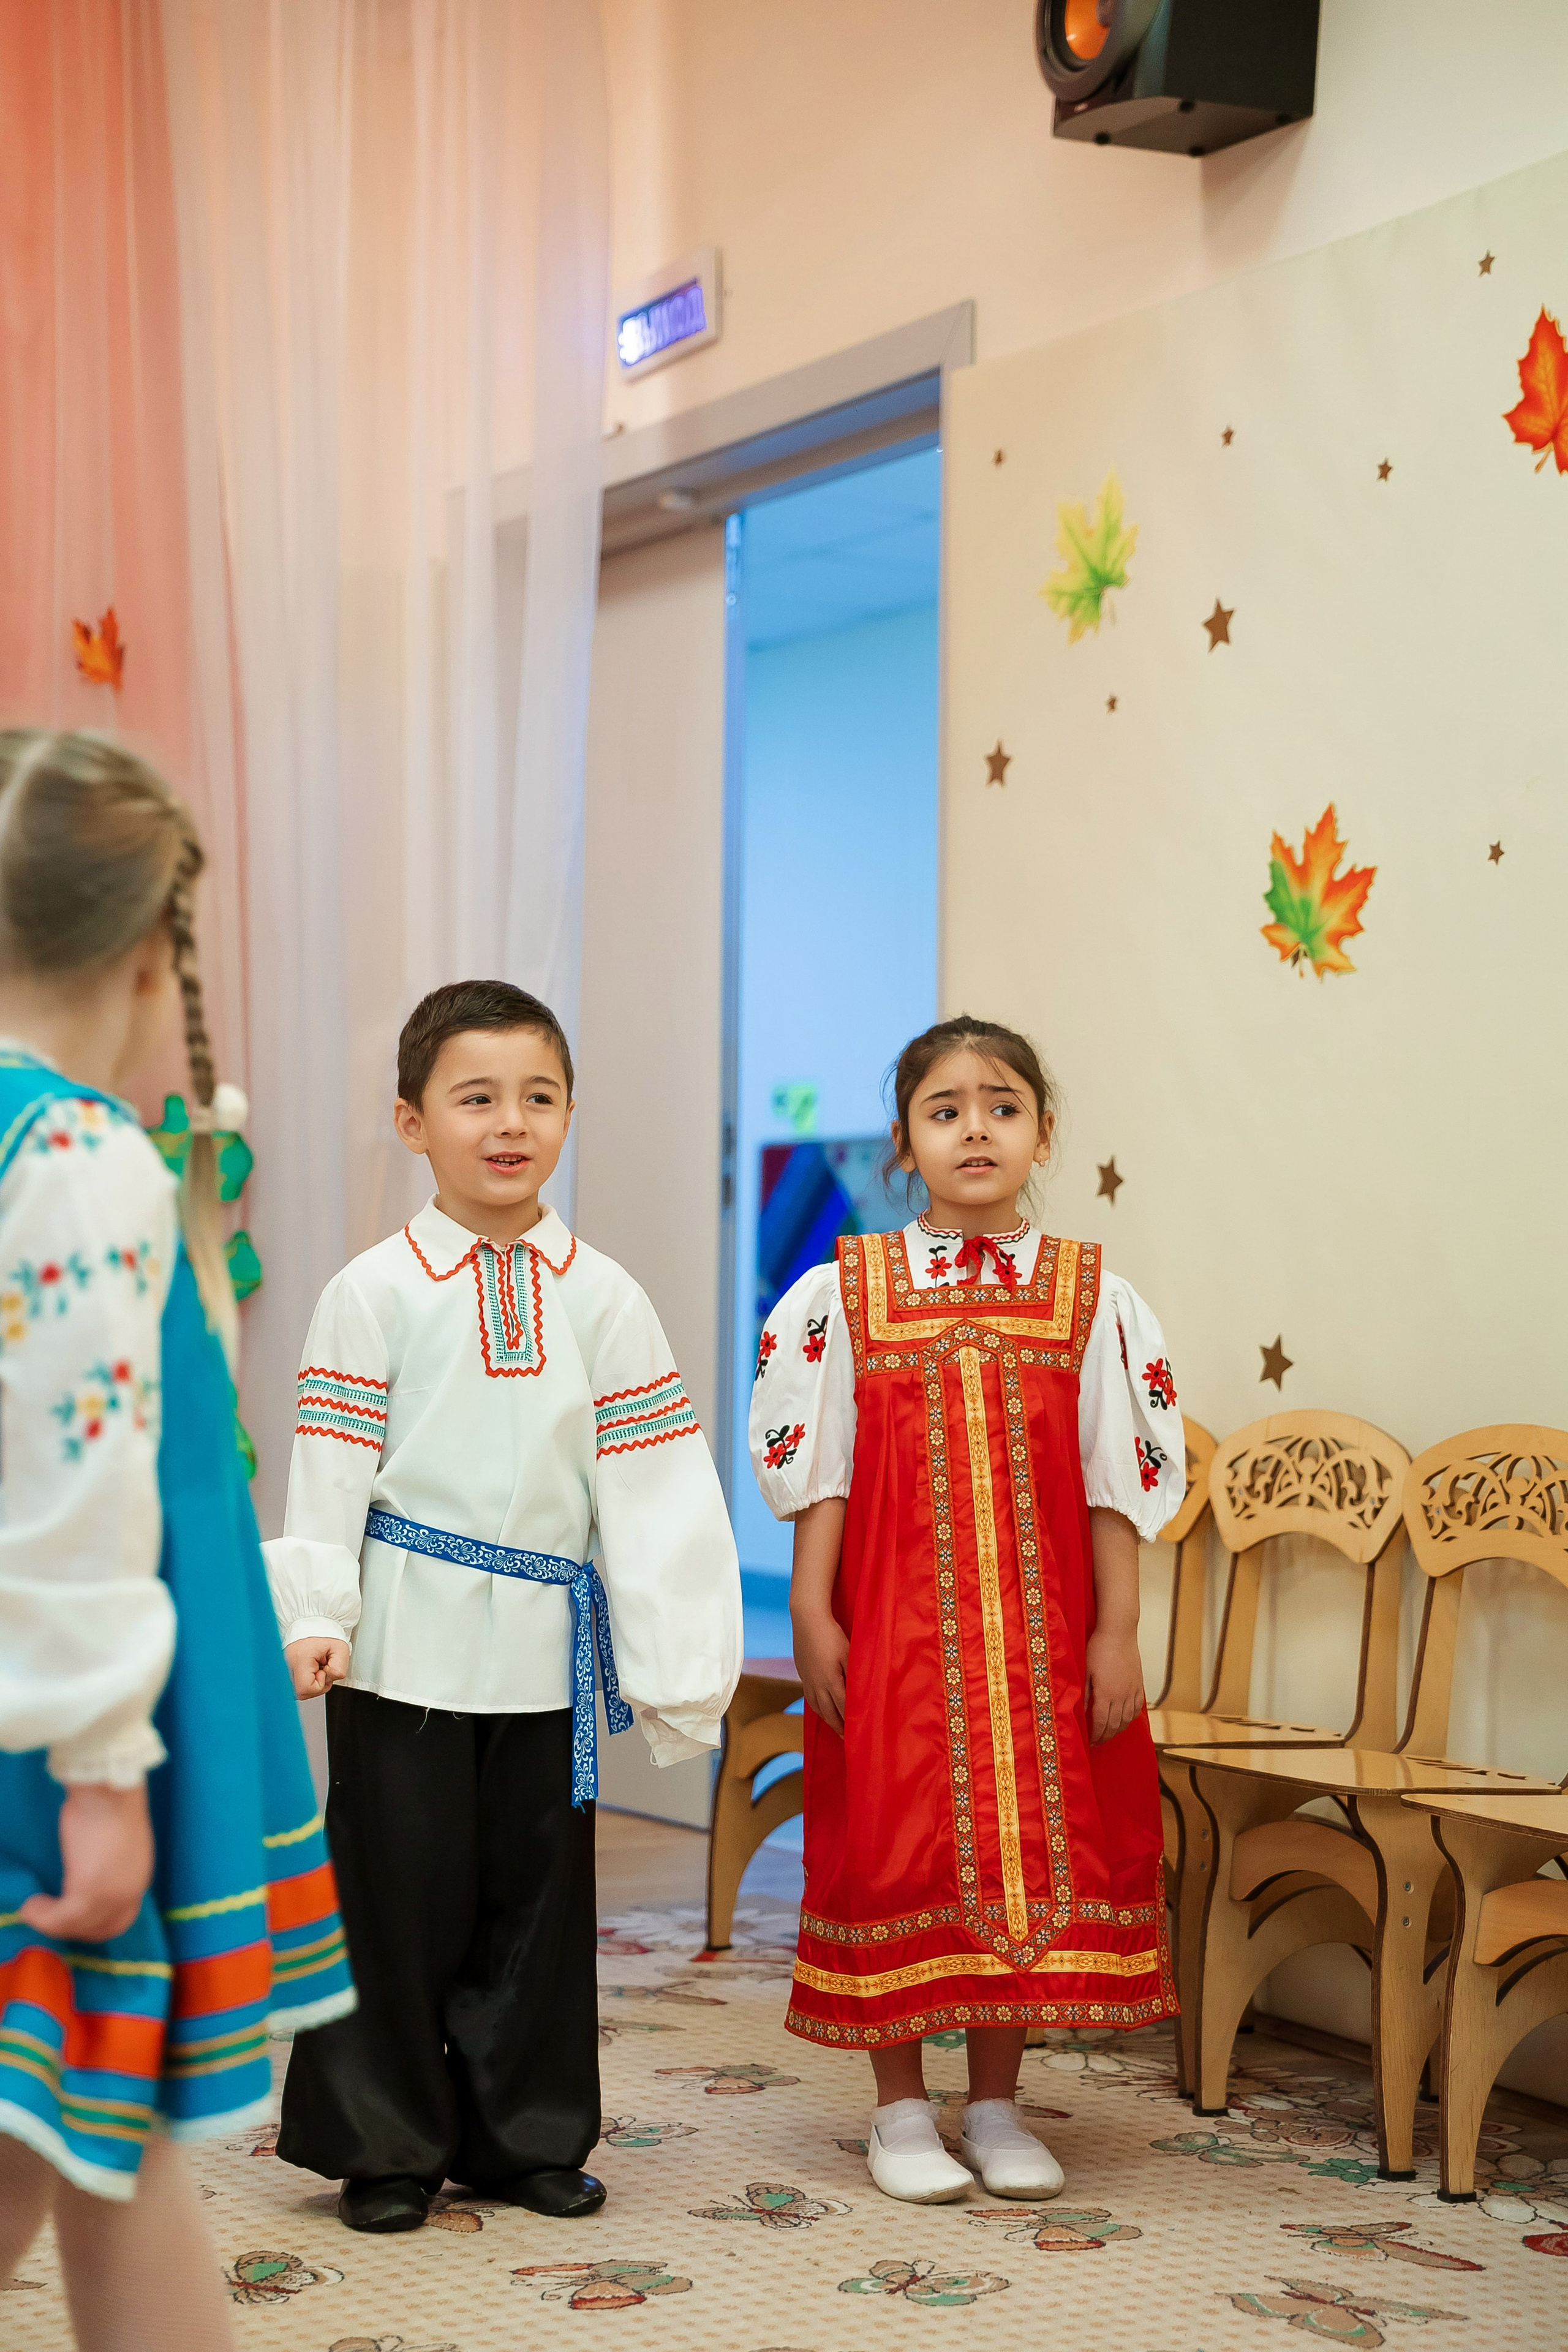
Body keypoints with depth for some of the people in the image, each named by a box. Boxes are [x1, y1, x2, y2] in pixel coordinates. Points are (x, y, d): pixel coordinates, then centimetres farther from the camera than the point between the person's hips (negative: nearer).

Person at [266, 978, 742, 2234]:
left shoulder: (603, 1298, 4)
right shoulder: (374, 1292, -2)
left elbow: (652, 1482, 4)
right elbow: (331, 1469, -3)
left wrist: (674, 1658, 1)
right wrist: (314, 1617, -13)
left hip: (547, 1646, 3)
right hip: (408, 1643, -2)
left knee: (539, 1892, 10)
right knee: (402, 1888, 4)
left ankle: (528, 2134, 24)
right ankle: (386, 2144, 18)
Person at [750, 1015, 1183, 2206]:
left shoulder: (1093, 1298, 3)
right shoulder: (842, 1295, 2)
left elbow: (1118, 1481, 2)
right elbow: (817, 1472, 1)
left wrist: (1116, 1631, -2)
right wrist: (813, 1614, -5)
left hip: (1041, 1630, 1)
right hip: (893, 1619, -1)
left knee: (1029, 1837, 5)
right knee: (895, 1840, 2)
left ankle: (997, 2105, 19)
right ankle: (902, 2109, 15)